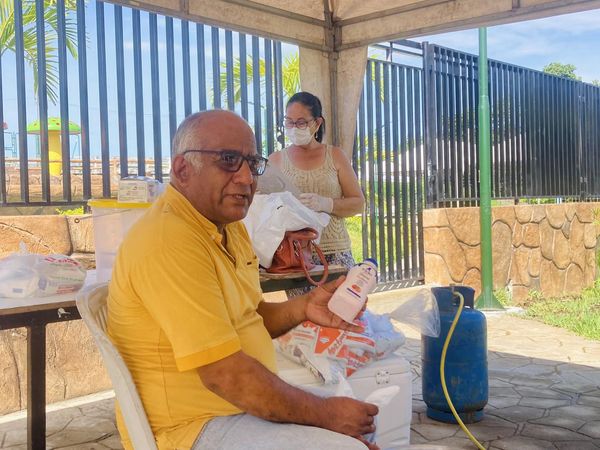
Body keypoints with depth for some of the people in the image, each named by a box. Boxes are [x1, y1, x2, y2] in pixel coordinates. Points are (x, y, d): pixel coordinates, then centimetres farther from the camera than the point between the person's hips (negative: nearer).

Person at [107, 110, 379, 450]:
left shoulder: (228, 225, 7)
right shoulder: (168, 241, -24)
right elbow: (225, 374, -26)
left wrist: (303, 308, -4)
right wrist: (326, 414, -17)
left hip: (248, 406, 9)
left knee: (361, 420, 15)